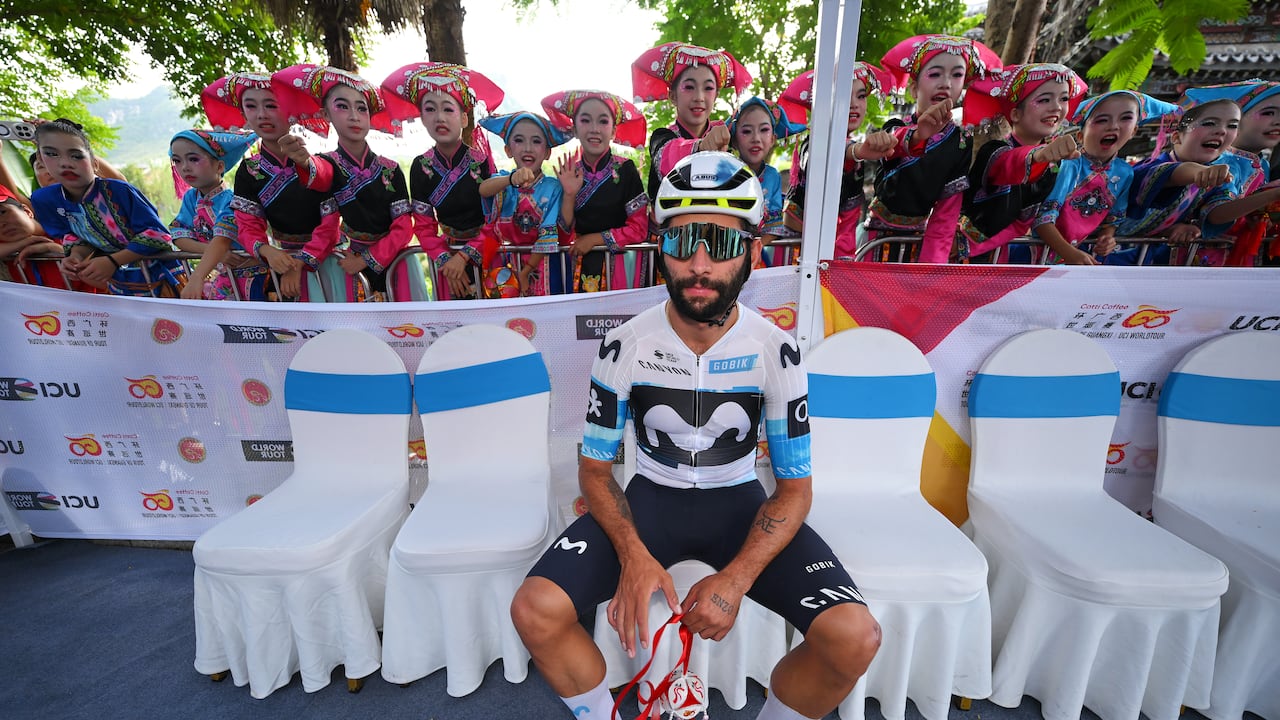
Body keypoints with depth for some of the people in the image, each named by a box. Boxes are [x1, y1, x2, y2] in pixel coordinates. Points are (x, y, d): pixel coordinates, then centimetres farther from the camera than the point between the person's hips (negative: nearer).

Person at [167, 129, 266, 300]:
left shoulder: (230, 199, -17)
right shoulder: (191, 197, 6)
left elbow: (222, 240, -29)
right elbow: (179, 236, 1)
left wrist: (196, 278, -41)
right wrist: (214, 251, -20)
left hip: (252, 277, -7)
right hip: (224, 276, 7)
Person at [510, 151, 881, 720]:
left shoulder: (776, 351, -12)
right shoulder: (624, 346, -12)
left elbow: (794, 486, -6)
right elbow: (594, 467, -4)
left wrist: (736, 577, -20)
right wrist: (634, 556, -20)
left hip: (739, 502, 1)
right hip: (648, 499, 0)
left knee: (855, 637, -20)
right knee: (535, 611, -21)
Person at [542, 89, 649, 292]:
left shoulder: (626, 170, -8)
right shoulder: (568, 174, -1)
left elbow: (639, 230, -9)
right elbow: (564, 238, -4)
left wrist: (594, 239, -12)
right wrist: (569, 195, -16)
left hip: (620, 264, -2)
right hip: (580, 266, 2)